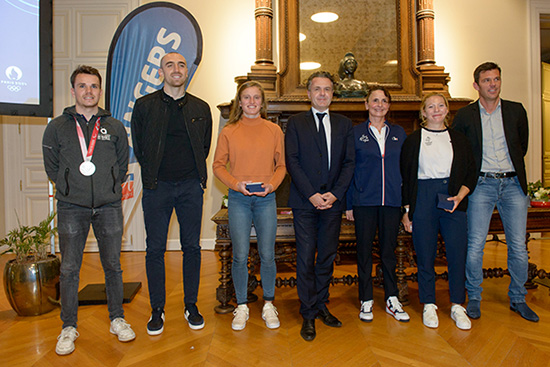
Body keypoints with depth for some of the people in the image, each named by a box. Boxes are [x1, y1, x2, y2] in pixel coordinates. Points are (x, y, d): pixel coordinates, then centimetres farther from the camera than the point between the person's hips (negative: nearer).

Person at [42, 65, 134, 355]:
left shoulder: (115, 127, 8)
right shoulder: (57, 127, 6)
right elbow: (51, 166, 11)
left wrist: (110, 188, 8)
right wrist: (70, 188, 6)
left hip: (109, 206, 1)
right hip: (71, 208, 0)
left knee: (112, 265, 8)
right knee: (69, 269, 5)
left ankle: (117, 320, 23)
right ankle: (69, 327, 21)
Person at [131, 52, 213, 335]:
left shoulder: (201, 108, 7)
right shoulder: (144, 106, 2)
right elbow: (138, 147, 7)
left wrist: (196, 175, 7)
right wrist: (152, 175, 5)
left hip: (191, 186, 1)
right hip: (157, 187, -1)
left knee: (192, 247, 7)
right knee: (155, 249, 5)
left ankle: (191, 305, 22)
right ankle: (157, 310, 20)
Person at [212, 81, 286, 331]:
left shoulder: (274, 130, 6)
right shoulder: (228, 131, 5)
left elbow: (281, 165, 8)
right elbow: (218, 165, 5)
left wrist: (271, 184, -10)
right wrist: (235, 183, -11)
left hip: (266, 198, 1)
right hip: (238, 198, 0)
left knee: (267, 254, 5)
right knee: (240, 256, 2)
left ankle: (268, 305, 24)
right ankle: (241, 307, 20)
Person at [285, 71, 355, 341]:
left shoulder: (344, 124, 13)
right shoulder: (296, 123, 6)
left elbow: (349, 162, 7)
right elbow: (292, 161, -3)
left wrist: (335, 194, -6)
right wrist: (311, 194, -12)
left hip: (333, 201, 3)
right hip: (304, 201, -2)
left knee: (327, 257, 10)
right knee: (306, 258, 0)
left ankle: (321, 306, 26)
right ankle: (308, 314, 12)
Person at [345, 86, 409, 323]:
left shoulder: (398, 133, 11)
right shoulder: (356, 133, 3)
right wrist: (348, 204, -3)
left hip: (392, 201, 2)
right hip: (364, 201, -2)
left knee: (389, 250, 10)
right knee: (364, 250, 4)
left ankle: (392, 300, 23)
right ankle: (366, 301, 18)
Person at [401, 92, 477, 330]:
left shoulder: (459, 140, 12)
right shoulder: (413, 140, 6)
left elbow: (471, 172, 11)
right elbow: (405, 175, 5)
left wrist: (459, 196, -6)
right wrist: (407, 209, 0)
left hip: (454, 199, 2)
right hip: (423, 199, -2)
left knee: (458, 253, 1)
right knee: (425, 255, 2)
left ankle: (457, 306, 18)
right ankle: (429, 305, 17)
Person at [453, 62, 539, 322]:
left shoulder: (516, 111, 8)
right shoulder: (464, 115, 2)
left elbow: (522, 146, 20)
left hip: (512, 184, 2)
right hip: (481, 185, -2)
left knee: (518, 246, 5)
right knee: (475, 245, -3)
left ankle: (518, 299, 23)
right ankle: (474, 298, 13)